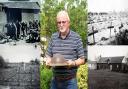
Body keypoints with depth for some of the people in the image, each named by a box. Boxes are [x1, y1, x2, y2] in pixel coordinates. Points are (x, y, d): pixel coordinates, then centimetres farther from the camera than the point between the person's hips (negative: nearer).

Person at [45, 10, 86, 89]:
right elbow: (49, 55, 11)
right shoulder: (53, 37, 6)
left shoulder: (76, 38, -5)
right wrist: (48, 61, -10)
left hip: (70, 81, -3)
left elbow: (82, 59, -2)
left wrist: (73, 63, -20)